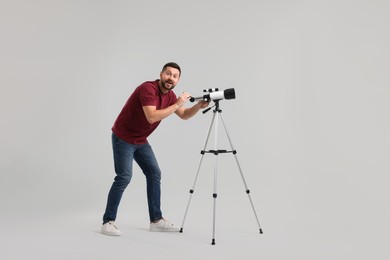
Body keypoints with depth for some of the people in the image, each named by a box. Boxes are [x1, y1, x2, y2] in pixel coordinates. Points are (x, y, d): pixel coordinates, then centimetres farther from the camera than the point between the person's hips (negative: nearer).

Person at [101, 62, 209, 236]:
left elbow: (184, 115, 11)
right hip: (123, 138, -9)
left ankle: (156, 220, 12)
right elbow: (152, 117, -37)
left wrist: (199, 106, -8)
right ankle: (108, 221, -5)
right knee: (124, 177, -16)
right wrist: (177, 104, -31)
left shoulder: (170, 95, 2)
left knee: (154, 174, 5)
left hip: (141, 141, 9)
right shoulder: (148, 88, -24)